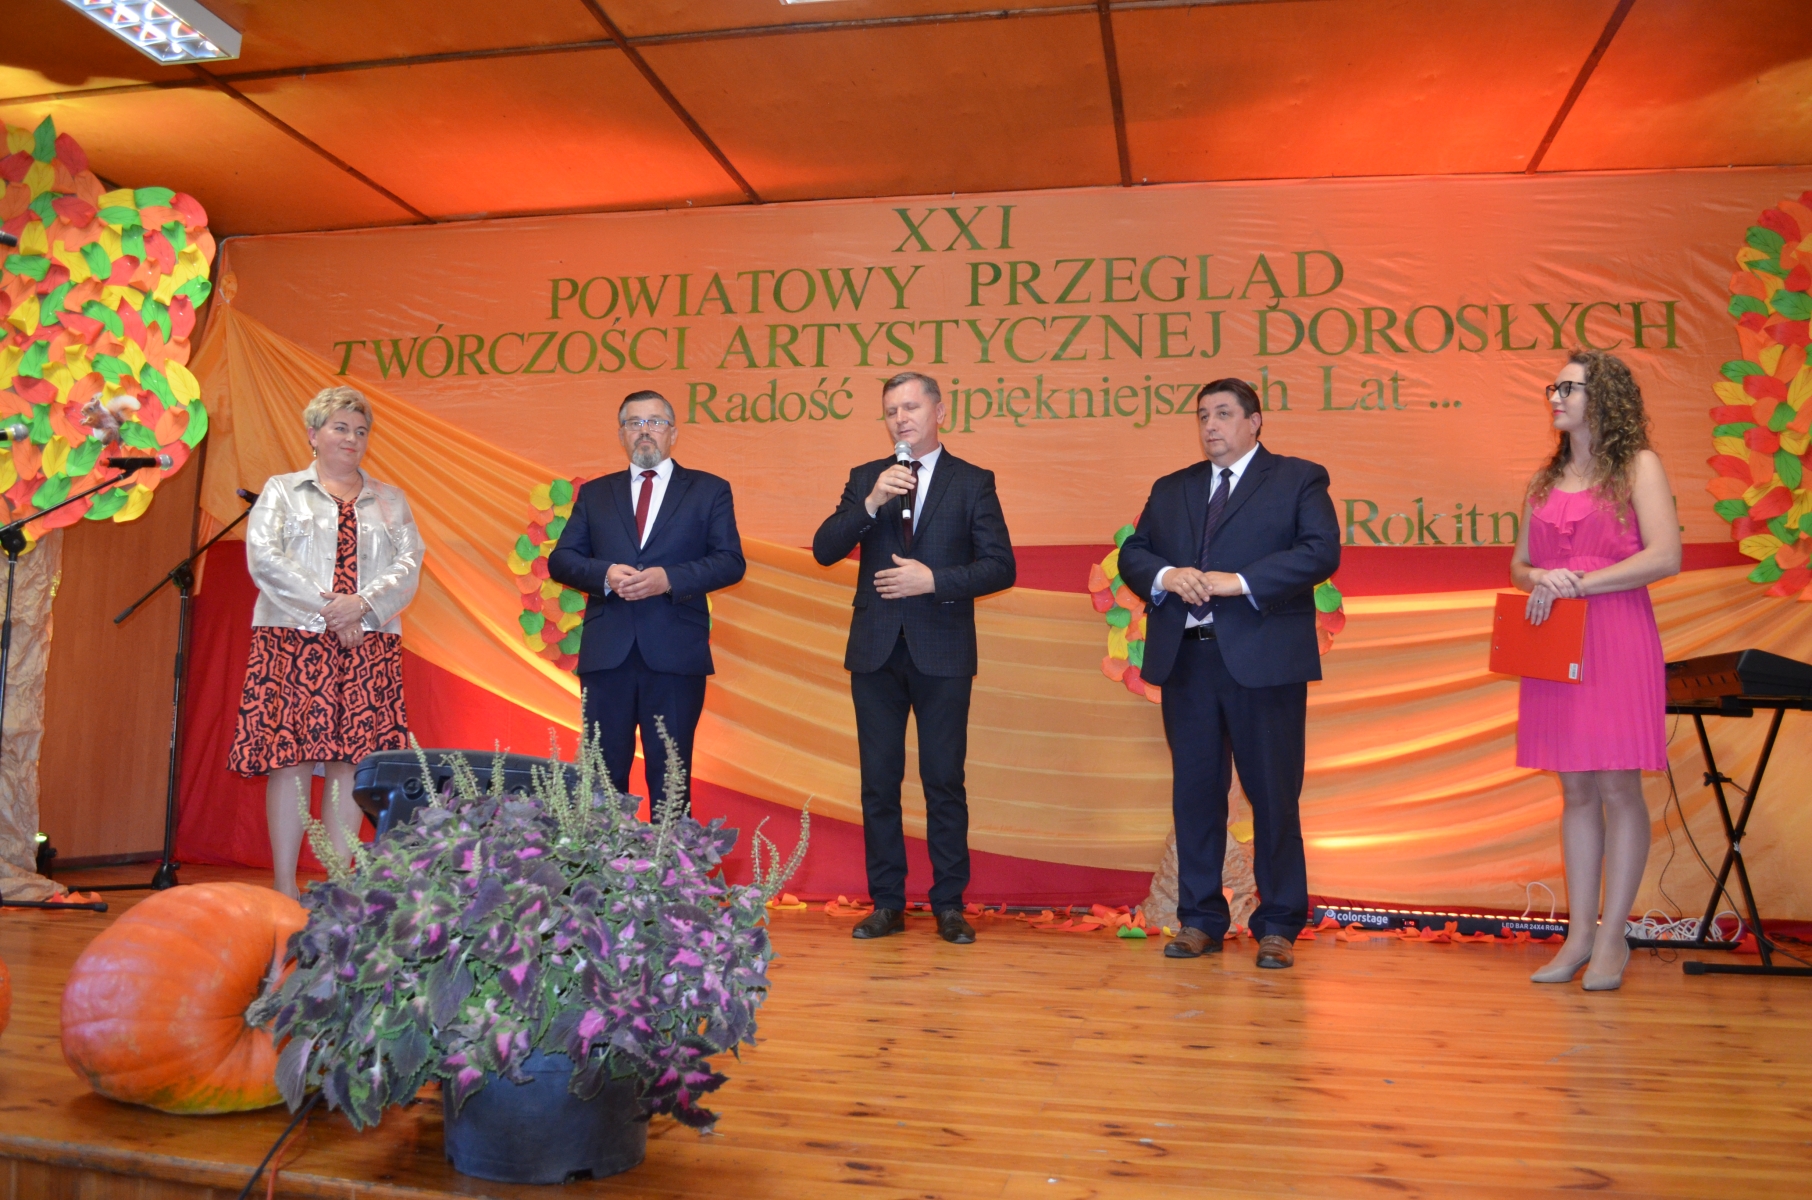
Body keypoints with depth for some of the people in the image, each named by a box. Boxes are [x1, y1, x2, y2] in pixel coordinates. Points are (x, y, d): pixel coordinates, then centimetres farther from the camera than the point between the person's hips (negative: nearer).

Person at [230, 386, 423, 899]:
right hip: (293, 641, -2)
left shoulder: (390, 501, 18)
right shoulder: (282, 491, 12)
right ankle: (284, 885, 0)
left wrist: (361, 603, -12)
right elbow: (264, 557, -2)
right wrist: (326, 609, -11)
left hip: (368, 644, 2)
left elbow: (408, 567, 6)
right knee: (290, 759, -6)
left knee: (350, 760, -1)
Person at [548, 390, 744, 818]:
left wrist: (669, 578, -16)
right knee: (603, 771, 6)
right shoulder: (595, 494, 15)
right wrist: (604, 574, -12)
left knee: (671, 774, 4)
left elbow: (730, 562, -1)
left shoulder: (709, 490, 7)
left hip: (676, 653, -2)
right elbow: (560, 560, 9)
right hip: (607, 651, 2)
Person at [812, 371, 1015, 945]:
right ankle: (886, 903, 17)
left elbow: (999, 565, -3)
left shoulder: (973, 482, 4)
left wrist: (934, 580, -15)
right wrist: (871, 502, -14)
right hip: (876, 650, 3)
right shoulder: (866, 478, 10)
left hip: (942, 653, -2)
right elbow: (824, 550, -1)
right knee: (879, 781, 7)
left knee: (944, 781, 1)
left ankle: (949, 905, 11)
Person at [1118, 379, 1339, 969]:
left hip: (1264, 660, -4)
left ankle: (1277, 927, 13)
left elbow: (1321, 552, -9)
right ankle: (1199, 920, 18)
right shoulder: (1171, 489, 19)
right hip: (1186, 659, 4)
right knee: (1194, 792, 8)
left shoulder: (1299, 479, 5)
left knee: (1274, 796, 1)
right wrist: (1166, 576, -10)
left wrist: (1238, 581, -17)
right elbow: (1132, 553, 13)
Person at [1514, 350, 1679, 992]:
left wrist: (1578, 583, -15)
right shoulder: (1546, 478, 16)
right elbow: (1519, 563, 18)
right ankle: (1578, 934, 14)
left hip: (1616, 642, -5)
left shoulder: (1637, 465, 0)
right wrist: (1537, 580, -5)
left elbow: (1665, 556, -12)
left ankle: (1612, 937, 7)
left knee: (1617, 788, -2)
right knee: (1575, 791, 8)